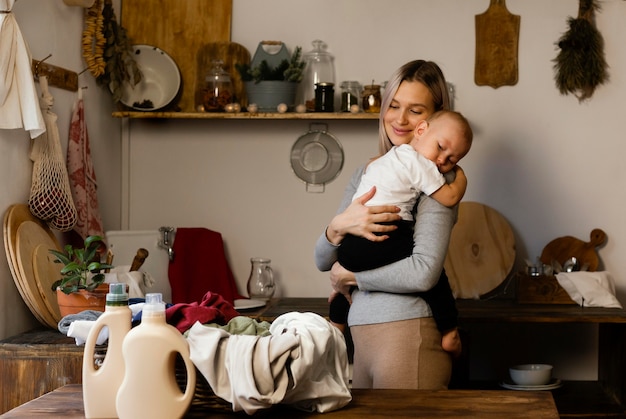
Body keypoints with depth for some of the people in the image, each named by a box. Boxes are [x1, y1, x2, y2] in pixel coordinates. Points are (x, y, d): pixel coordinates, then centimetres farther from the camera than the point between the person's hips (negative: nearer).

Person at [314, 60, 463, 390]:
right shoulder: (367, 173, 14)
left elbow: (424, 273, -19)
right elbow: (322, 261, 8)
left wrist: (350, 275, -7)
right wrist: (338, 227, -14)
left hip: (408, 334, -6)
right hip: (362, 334, 7)